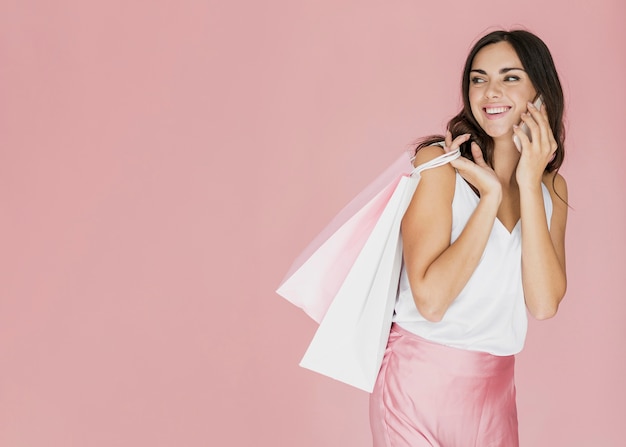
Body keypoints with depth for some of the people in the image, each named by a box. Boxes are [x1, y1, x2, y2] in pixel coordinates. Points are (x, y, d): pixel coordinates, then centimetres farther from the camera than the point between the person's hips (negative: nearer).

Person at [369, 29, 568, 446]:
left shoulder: (552, 186, 3)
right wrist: (491, 197, -19)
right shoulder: (439, 160, -11)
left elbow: (544, 304, -12)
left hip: (495, 386, 4)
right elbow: (430, 300, -20)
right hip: (421, 380, -4)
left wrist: (529, 185, -14)